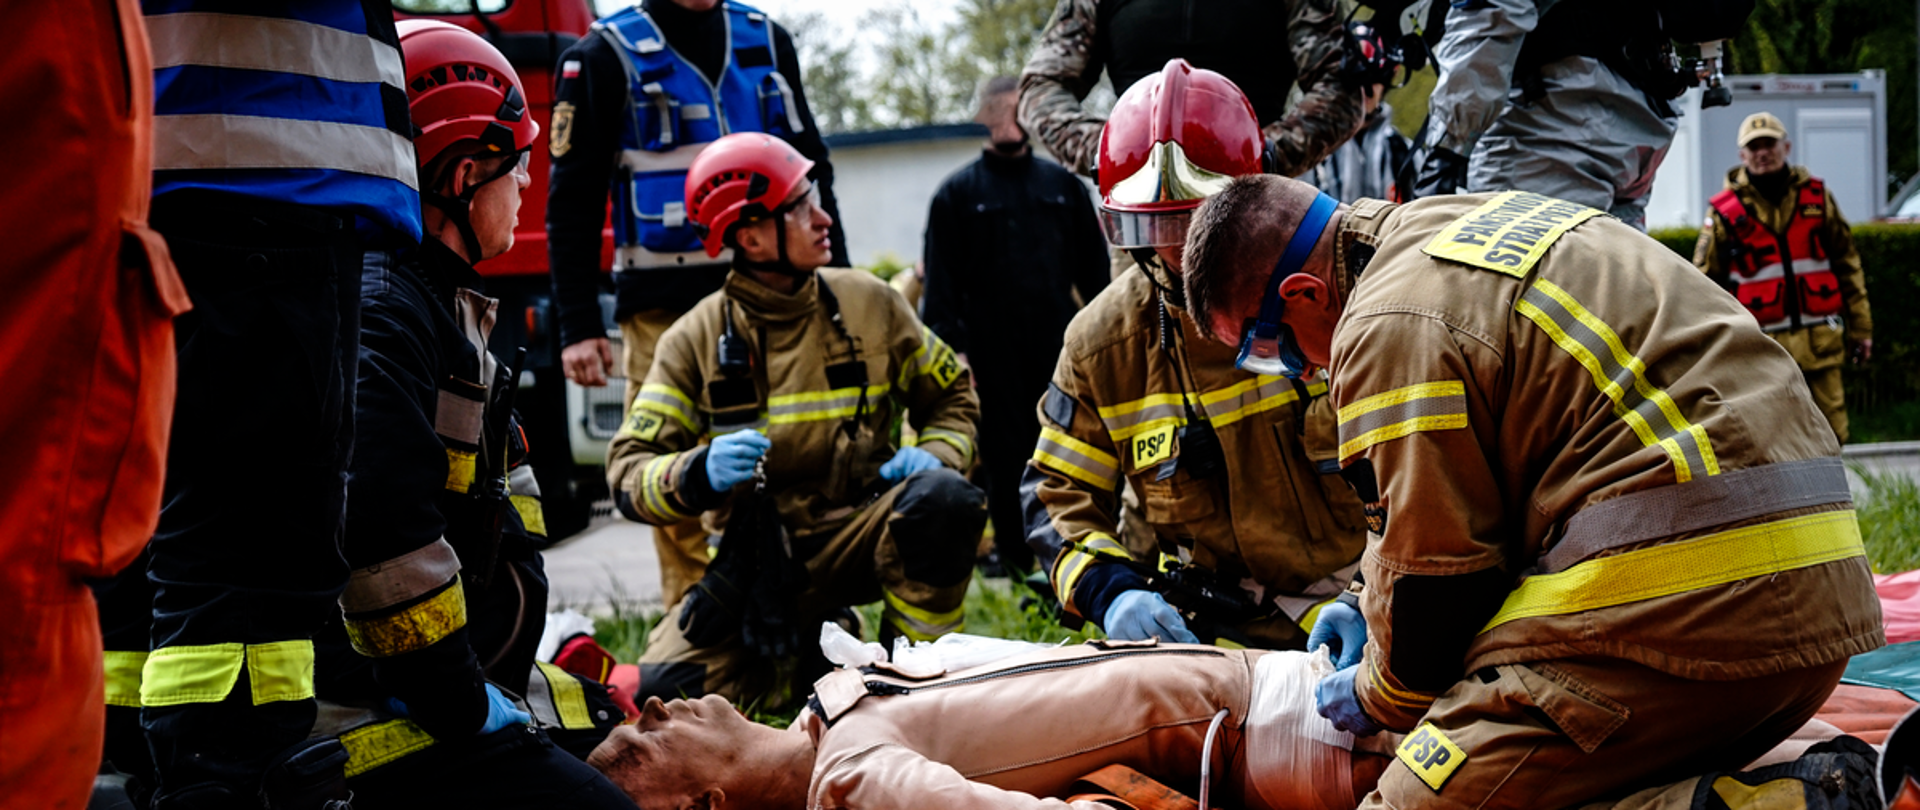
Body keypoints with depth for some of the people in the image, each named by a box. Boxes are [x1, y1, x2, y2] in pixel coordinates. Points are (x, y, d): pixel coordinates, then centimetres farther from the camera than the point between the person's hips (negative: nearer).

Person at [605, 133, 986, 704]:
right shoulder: (696, 341, -2)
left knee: (941, 497, -31)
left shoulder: (868, 303, 2)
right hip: (756, 560, 0)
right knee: (669, 689, -21)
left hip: (859, 538, 1)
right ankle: (803, 652, 9)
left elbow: (953, 392, 15)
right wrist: (700, 475, -30)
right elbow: (629, 472, -8)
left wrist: (936, 455, -8)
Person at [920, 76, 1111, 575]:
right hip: (994, 354, -2)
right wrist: (953, 346, -8)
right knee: (1005, 456, 1)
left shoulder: (1062, 185, 13)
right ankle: (1014, 554, 11)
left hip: (1059, 346, 2)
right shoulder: (958, 194, 5)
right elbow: (940, 281, 1)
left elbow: (1094, 266, 14)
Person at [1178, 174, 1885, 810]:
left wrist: (1379, 699, 15)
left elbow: (1436, 569, -4)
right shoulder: (1473, 219, 21)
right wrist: (1367, 608, 33)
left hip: (1679, 598, -10)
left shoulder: (1390, 326, -10)